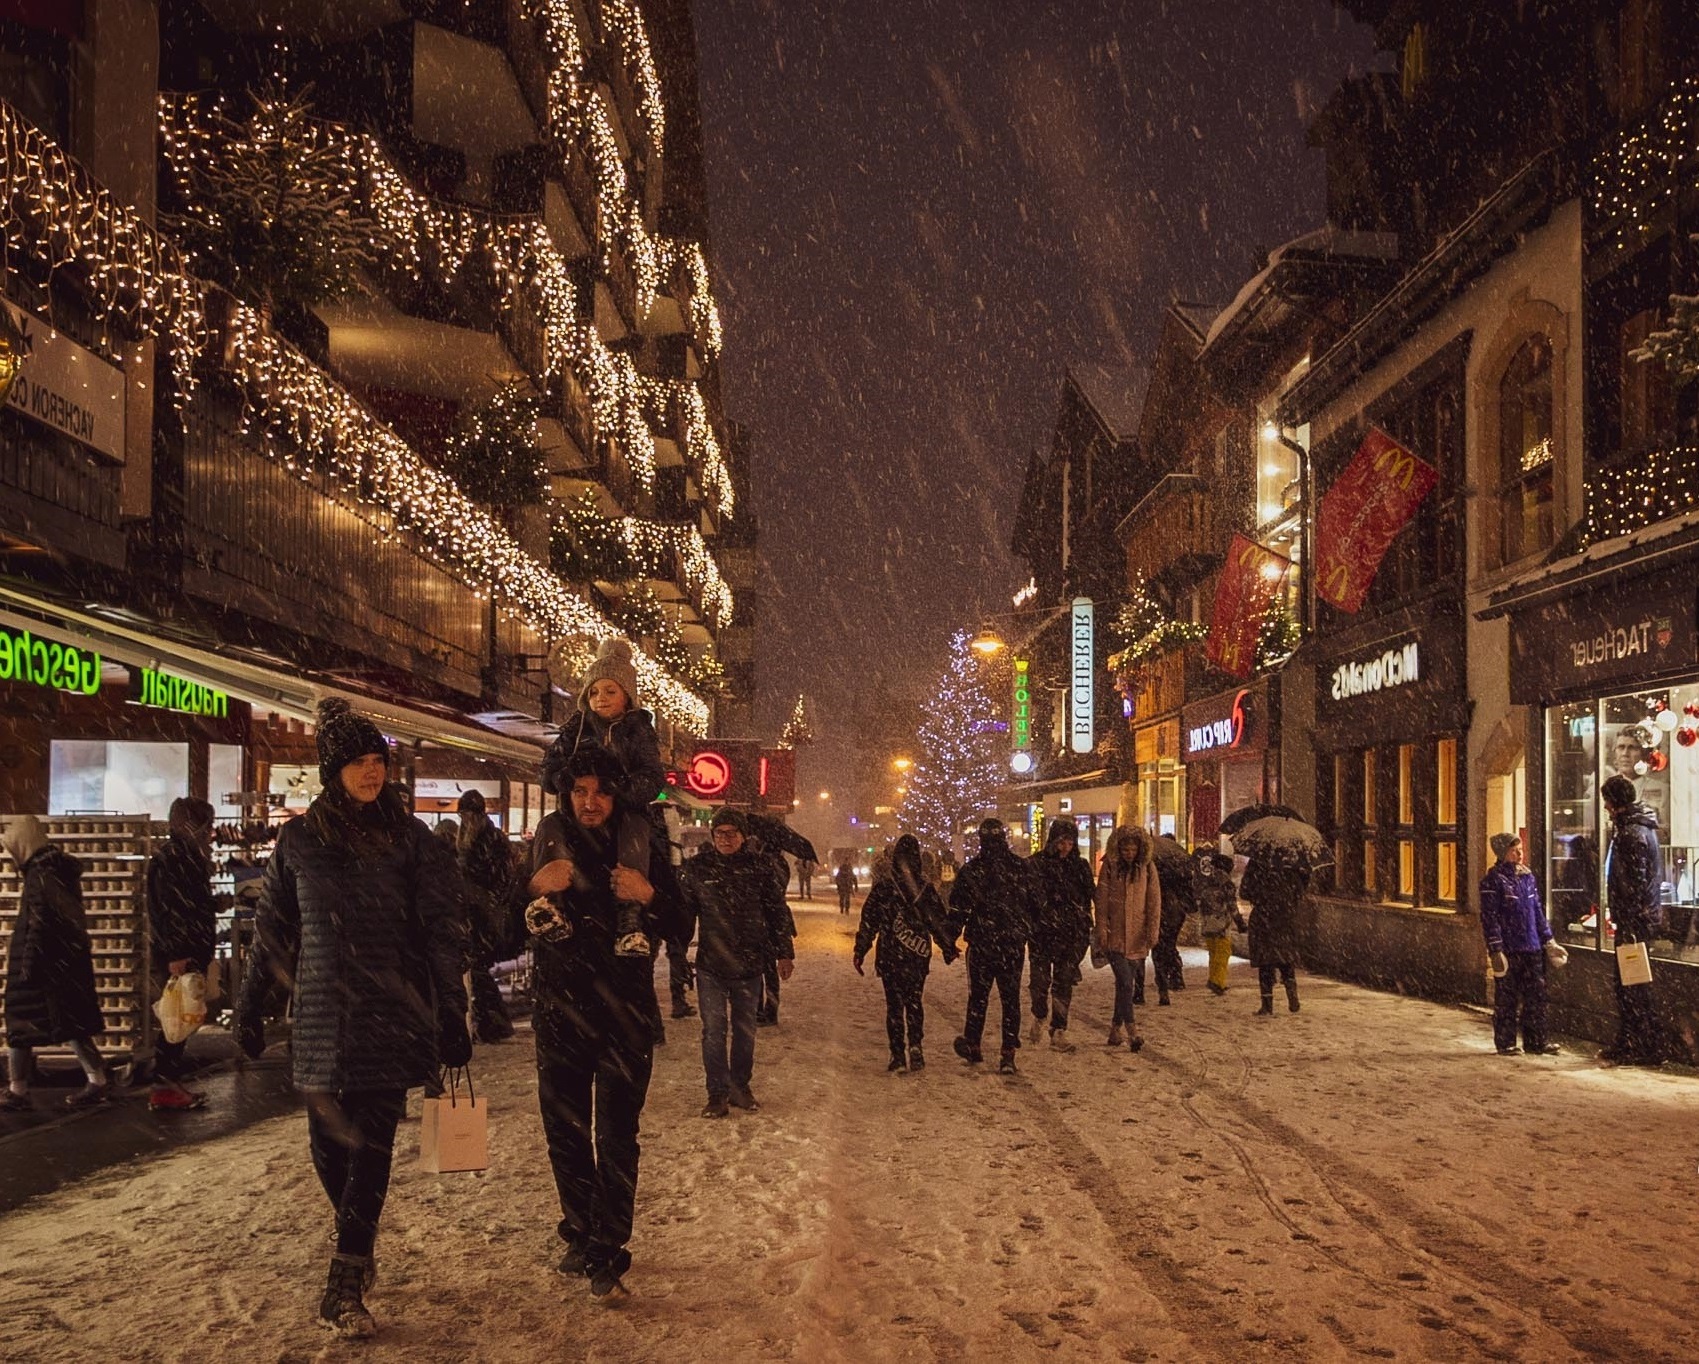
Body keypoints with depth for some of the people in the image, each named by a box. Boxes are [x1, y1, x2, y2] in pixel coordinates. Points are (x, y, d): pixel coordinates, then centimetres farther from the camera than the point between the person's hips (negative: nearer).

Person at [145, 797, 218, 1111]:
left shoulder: (191, 858, 16)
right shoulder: (166, 859, -13)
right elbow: (160, 910, -19)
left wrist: (204, 953, 21)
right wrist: (173, 956, -21)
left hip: (192, 953, 10)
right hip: (174, 956, -10)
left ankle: (174, 1081, 19)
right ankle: (163, 1089, 0)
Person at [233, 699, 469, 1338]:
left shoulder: (412, 840, -1)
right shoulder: (300, 838, 5)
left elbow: (442, 932, -2)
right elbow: (274, 928, 12)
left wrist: (451, 1016, -6)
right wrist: (253, 1007, 11)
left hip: (392, 1014, -2)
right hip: (322, 1014, 2)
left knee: (371, 1142, -4)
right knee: (327, 1142, 6)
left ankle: (345, 1287, 3)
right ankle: (358, 1251, 31)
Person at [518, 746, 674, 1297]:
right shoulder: (550, 842, 3)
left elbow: (680, 929, 1)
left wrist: (650, 896, -18)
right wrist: (533, 888, -16)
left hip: (624, 1010, -2)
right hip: (558, 1009, 2)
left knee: (616, 1137, -6)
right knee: (564, 1130, 10)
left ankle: (608, 1247, 4)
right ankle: (580, 1232, 28)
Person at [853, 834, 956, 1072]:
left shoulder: (882, 889, -6)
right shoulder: (927, 891, -2)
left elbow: (868, 925, -4)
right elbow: (941, 923, 5)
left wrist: (860, 953, 2)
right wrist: (949, 949, 16)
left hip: (890, 957, -1)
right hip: (918, 956, 1)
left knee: (894, 1005, 8)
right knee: (915, 1002, 15)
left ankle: (898, 1054, 5)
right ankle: (915, 1045, -2)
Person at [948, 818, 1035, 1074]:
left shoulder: (971, 871, -7)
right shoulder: (1021, 868, -1)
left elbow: (958, 910, -6)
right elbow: (1033, 905, 6)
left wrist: (950, 940, 2)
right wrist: (1032, 935, 17)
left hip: (981, 944, -1)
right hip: (1014, 945, 1)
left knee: (978, 995, 14)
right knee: (1011, 998, 6)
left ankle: (972, 1044, 17)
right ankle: (1008, 1054, 4)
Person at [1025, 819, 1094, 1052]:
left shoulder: (1080, 866, 8)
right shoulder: (1035, 865, -3)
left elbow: (1090, 898, 12)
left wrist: (1085, 932, 8)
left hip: (1071, 935, 2)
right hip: (1041, 933, -2)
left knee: (1064, 983, 1)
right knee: (1039, 980, 1)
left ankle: (1058, 1032, 7)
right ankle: (1039, 1017, 30)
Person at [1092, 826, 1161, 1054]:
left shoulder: (1147, 868, 2)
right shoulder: (1110, 866, -1)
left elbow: (1154, 901, 3)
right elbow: (1101, 900, 0)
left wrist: (1153, 932, -2)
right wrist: (1101, 930, -5)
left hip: (1137, 937, 2)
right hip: (1114, 934, -2)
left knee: (1124, 983, 9)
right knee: (1125, 982, -11)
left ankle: (1116, 1029, 20)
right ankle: (1132, 1031, -12)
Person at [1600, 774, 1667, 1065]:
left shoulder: (1632, 832, -17)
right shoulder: (1636, 826, 15)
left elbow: (1635, 882, -22)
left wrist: (1629, 925, -22)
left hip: (1635, 920, -10)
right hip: (1636, 919, 10)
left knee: (1633, 986, -5)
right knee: (1625, 985, 15)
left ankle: (1650, 1049, 0)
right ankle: (1625, 1045, 22)